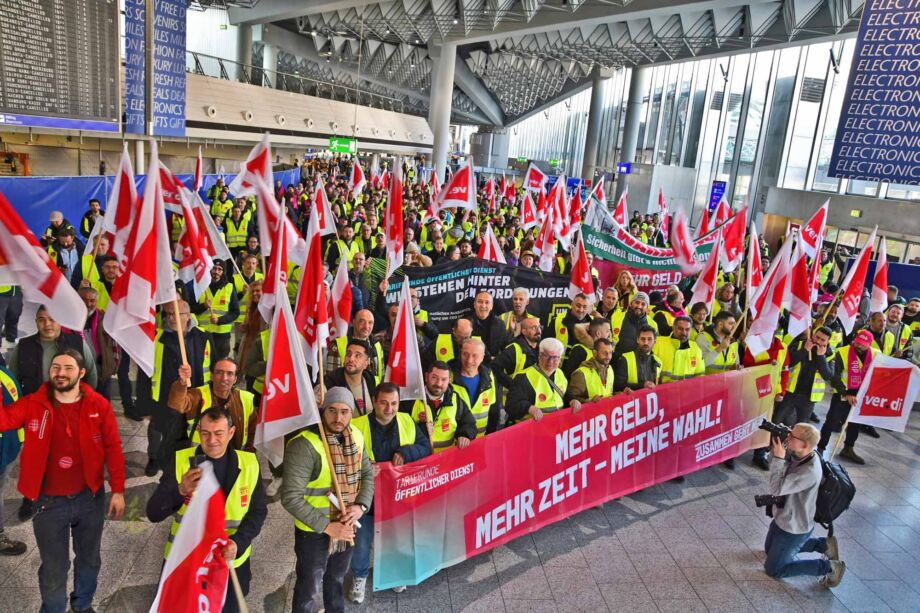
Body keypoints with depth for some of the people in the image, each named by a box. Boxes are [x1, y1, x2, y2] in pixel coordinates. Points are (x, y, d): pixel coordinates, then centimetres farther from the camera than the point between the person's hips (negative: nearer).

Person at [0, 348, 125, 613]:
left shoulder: (99, 405, -9)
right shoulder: (32, 404, -7)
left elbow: (113, 448, -6)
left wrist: (118, 490, -7)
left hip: (90, 497, 1)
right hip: (49, 501, -1)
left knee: (89, 558, 21)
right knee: (53, 568, 12)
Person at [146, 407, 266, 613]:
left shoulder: (248, 464, -9)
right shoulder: (180, 462, -12)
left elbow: (258, 511, -3)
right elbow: (154, 514, -17)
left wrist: (239, 542, -20)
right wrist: (180, 491, -36)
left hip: (231, 563, 1)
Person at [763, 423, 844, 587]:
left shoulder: (809, 471, -36)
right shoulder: (795, 454, -13)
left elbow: (776, 489, -38)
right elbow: (773, 463, 3)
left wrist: (779, 457, -36)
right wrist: (776, 446, -15)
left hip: (794, 529, -8)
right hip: (783, 518, 8)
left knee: (773, 569, 7)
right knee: (769, 549, 30)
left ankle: (828, 567, 14)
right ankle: (822, 544, 29)